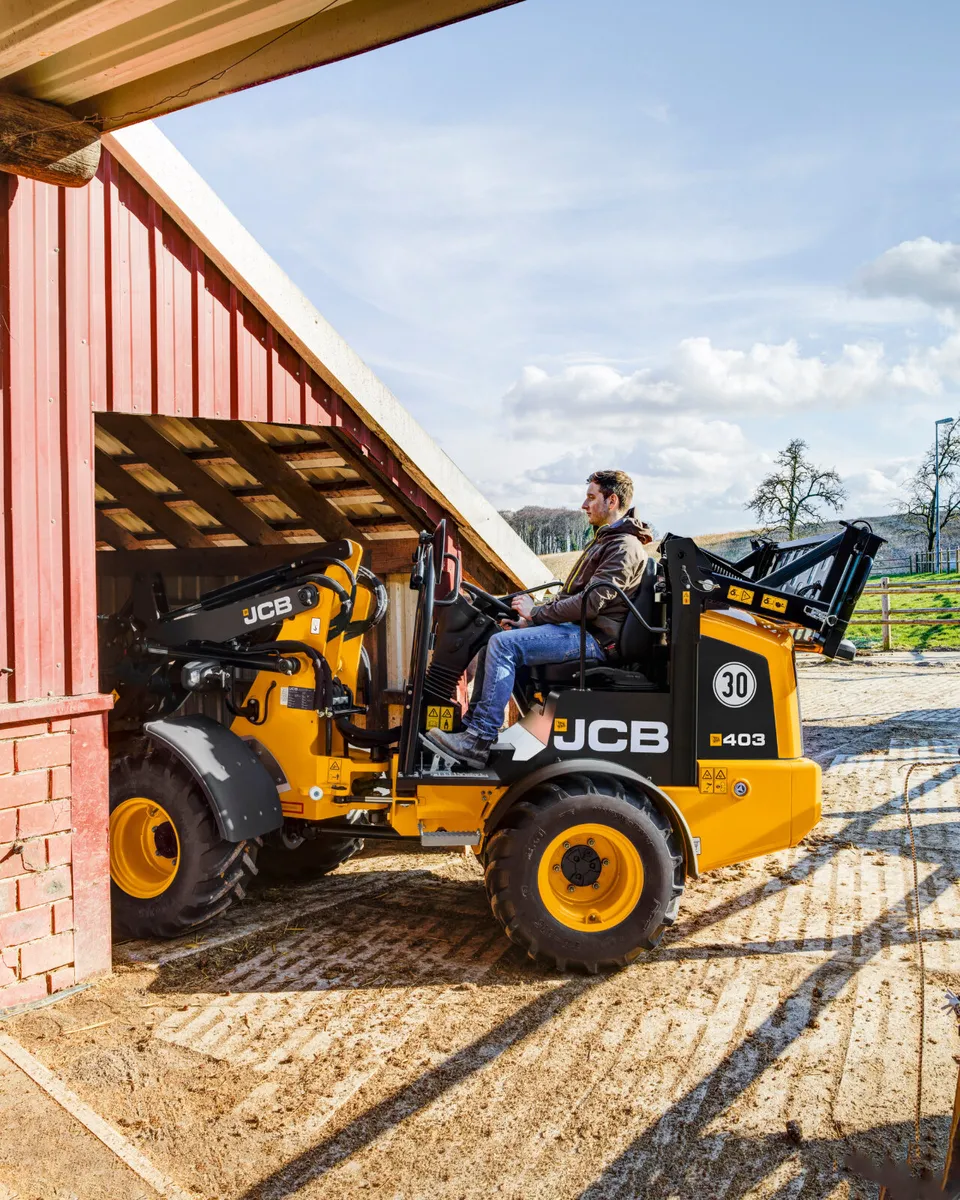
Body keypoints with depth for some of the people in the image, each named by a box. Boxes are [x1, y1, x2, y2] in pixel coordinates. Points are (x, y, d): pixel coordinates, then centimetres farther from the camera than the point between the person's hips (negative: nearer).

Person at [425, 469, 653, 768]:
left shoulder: (625, 547, -13)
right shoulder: (605, 539, 21)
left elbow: (590, 603, -22)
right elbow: (572, 595, 20)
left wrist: (535, 612, -13)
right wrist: (530, 620, 8)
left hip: (592, 638, -11)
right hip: (577, 628, 11)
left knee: (503, 644, -23)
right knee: (496, 639, 10)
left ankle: (480, 741, -23)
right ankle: (473, 722, 7)